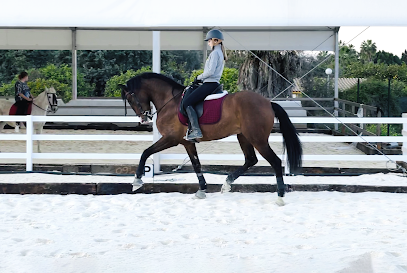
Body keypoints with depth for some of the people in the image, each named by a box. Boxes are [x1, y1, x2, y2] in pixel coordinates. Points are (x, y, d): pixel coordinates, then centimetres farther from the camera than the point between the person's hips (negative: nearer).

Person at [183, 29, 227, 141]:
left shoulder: (215, 53, -12)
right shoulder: (220, 53, 20)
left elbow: (210, 71, -21)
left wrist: (199, 78, -7)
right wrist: (201, 79, 15)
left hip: (209, 84, -11)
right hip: (214, 83, 11)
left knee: (187, 102, -14)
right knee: (191, 102, 17)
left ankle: (196, 131, -21)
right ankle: (191, 130, 13)